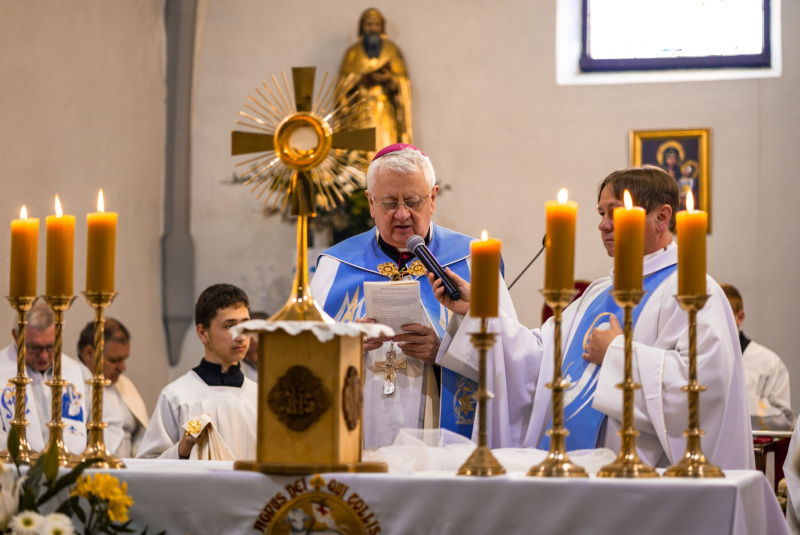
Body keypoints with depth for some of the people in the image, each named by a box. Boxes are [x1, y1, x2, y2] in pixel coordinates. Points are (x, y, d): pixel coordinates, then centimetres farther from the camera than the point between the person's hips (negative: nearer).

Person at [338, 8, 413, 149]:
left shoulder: (392, 51, 10)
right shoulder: (353, 53, 10)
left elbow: (403, 83, 8)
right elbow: (344, 84, 6)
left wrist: (390, 79, -11)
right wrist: (362, 78, -11)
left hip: (385, 113, 0)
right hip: (361, 114, 0)